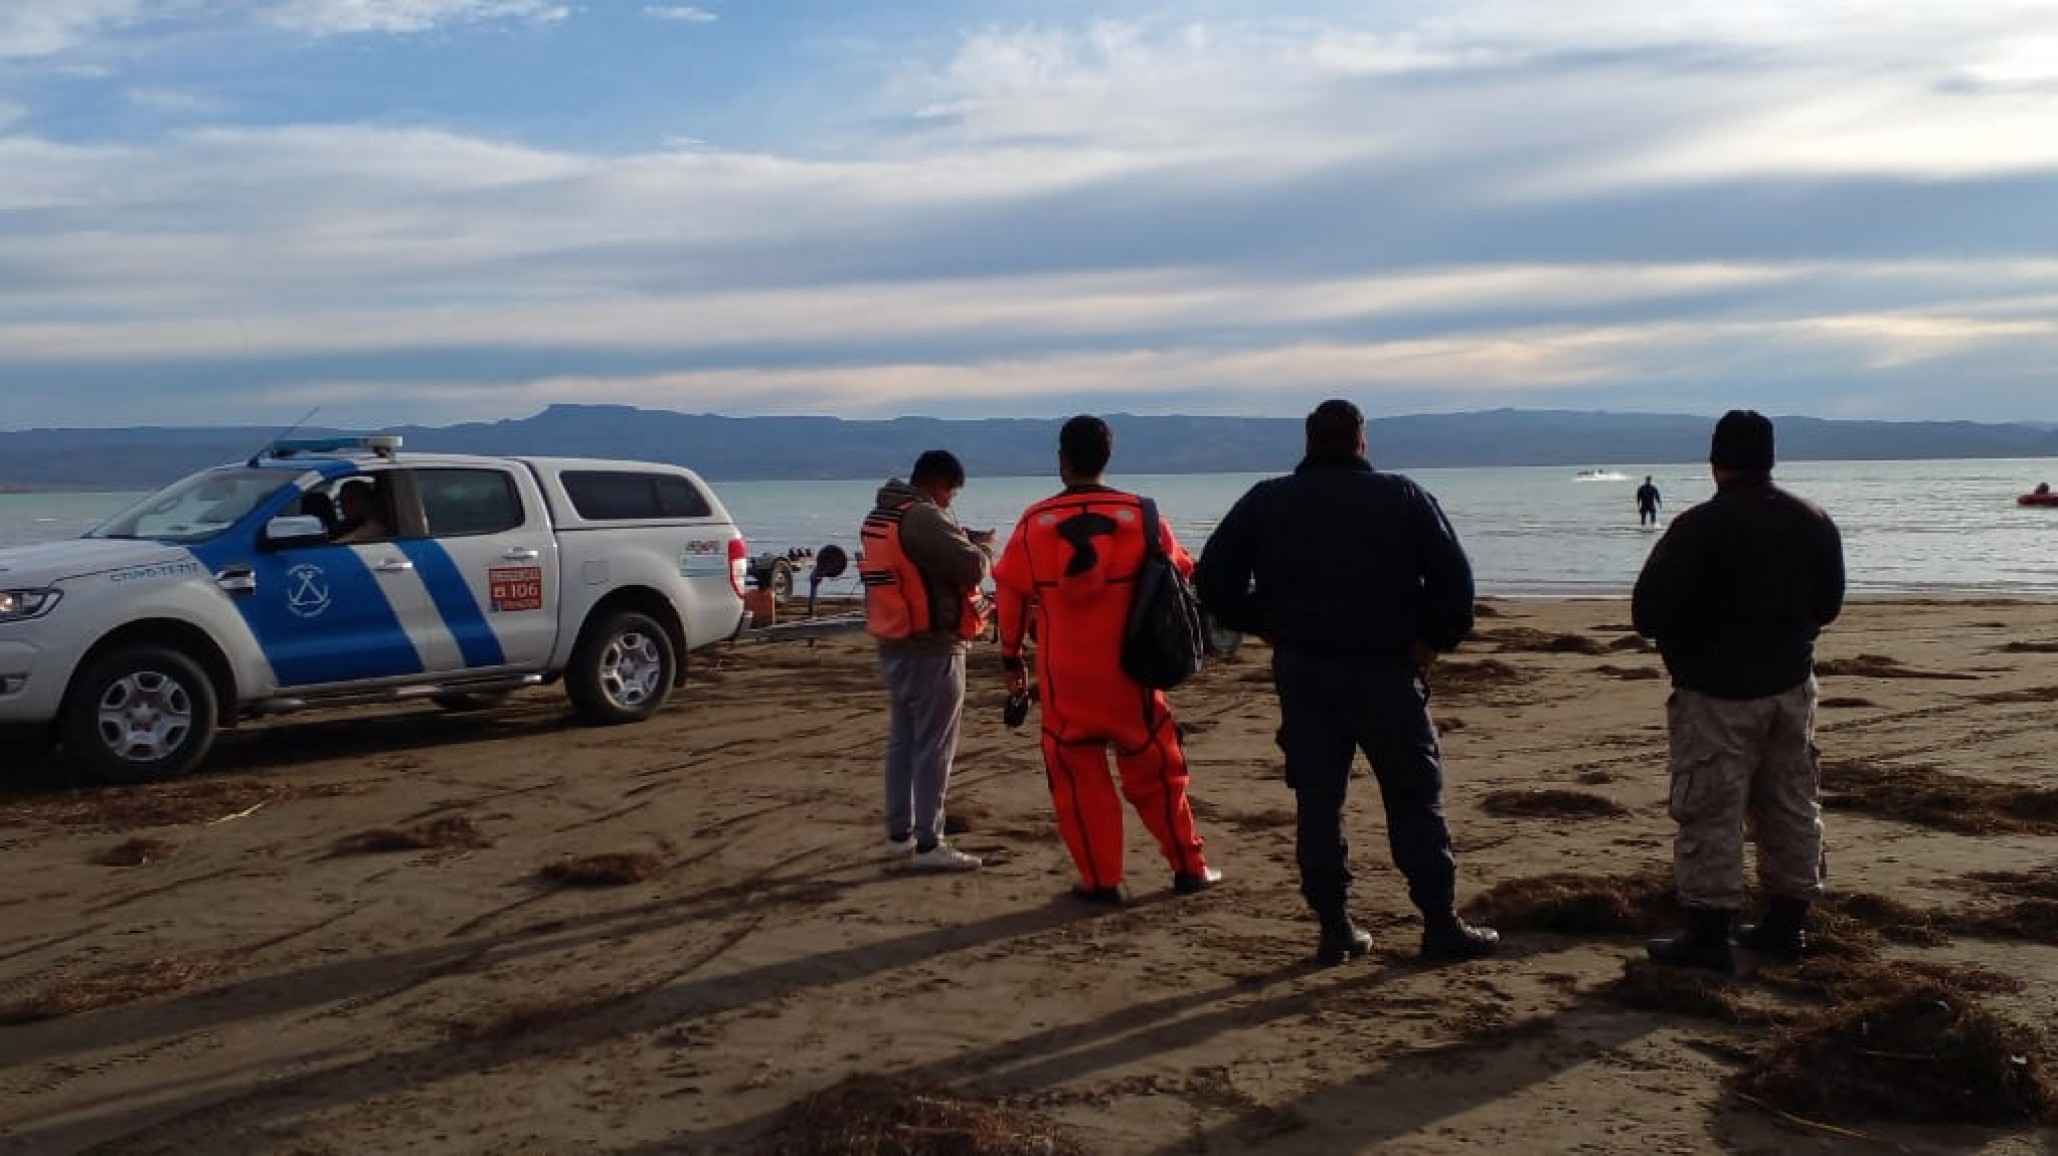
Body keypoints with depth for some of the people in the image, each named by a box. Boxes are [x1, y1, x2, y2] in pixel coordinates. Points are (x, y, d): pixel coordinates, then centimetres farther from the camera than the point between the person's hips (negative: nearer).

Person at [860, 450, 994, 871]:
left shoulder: (879, 516, 11)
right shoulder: (924, 517, -19)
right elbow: (972, 567, -20)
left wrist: (962, 541, 8)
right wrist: (984, 546, 1)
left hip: (894, 646, 9)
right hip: (932, 650, -9)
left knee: (902, 741, 15)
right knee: (933, 747, -3)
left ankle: (898, 835, 22)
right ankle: (928, 843, 0)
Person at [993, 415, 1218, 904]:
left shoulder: (1034, 522, -2)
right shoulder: (1141, 515, -1)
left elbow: (1010, 594, 3)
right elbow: (1182, 578, 8)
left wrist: (1011, 660, 14)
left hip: (1063, 677, -1)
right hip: (1130, 672, 1)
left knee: (1077, 774, 8)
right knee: (1155, 770, 13)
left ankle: (1100, 880, 10)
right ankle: (1189, 867, 20)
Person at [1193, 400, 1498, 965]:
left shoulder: (1265, 502, 3)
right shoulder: (1402, 496, 0)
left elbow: (1213, 580, 0)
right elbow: (1454, 575, -7)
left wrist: (1272, 626, 8)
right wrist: (1431, 639, 3)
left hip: (1301, 670, 2)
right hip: (1386, 670, -2)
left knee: (1317, 800, 7)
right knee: (1415, 800, 6)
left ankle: (1335, 928, 10)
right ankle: (1442, 926, 8)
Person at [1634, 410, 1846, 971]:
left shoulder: (1699, 527, -17)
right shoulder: (1814, 521, 3)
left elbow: (1648, 613, -17)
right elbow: (1828, 604, 14)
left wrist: (1681, 642, 3)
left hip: (1716, 692, -6)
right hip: (1791, 684, 6)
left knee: (1710, 813, -1)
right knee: (1791, 806, 14)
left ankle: (1708, 934, 3)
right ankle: (1786, 924, 23)